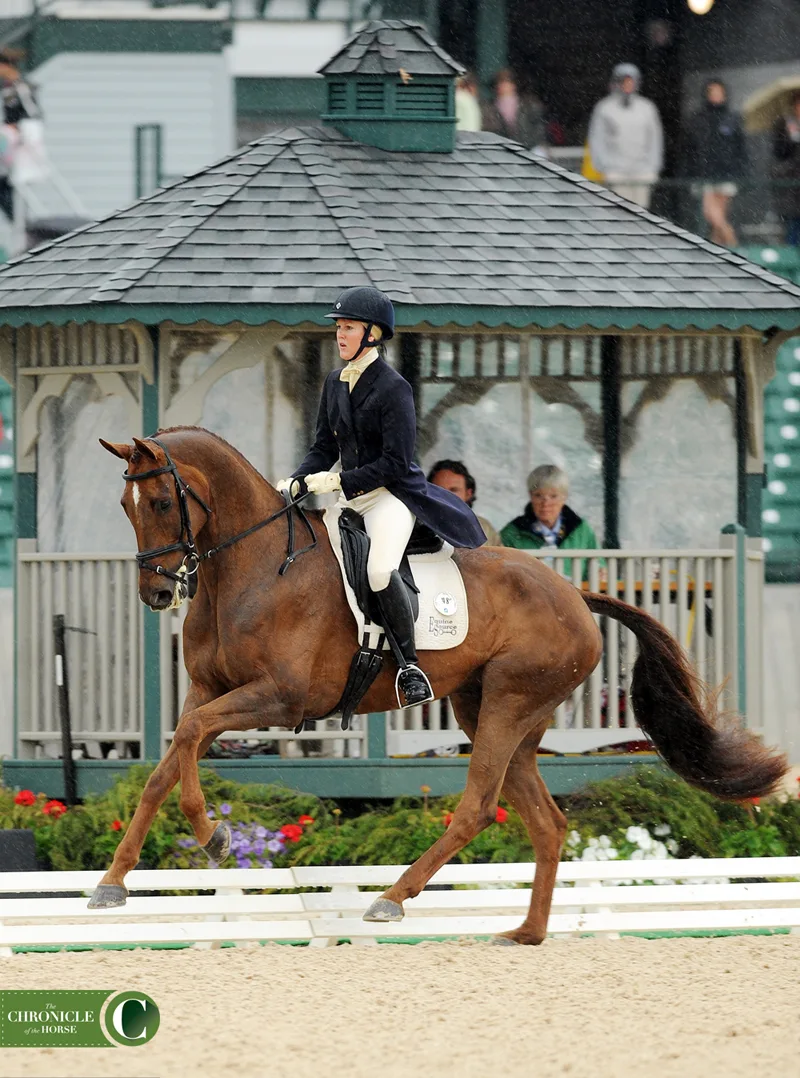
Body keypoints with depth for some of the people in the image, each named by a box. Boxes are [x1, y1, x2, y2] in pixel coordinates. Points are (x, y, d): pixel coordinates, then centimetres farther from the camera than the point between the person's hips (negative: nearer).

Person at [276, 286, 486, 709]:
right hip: (350, 498, 9)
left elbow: (395, 463, -17)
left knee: (380, 570, -31)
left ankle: (410, 669, -22)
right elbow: (324, 448, 15)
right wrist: (298, 481, -2)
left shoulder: (393, 388, -13)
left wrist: (339, 481, -20)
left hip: (392, 495, -9)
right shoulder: (335, 382, 10)